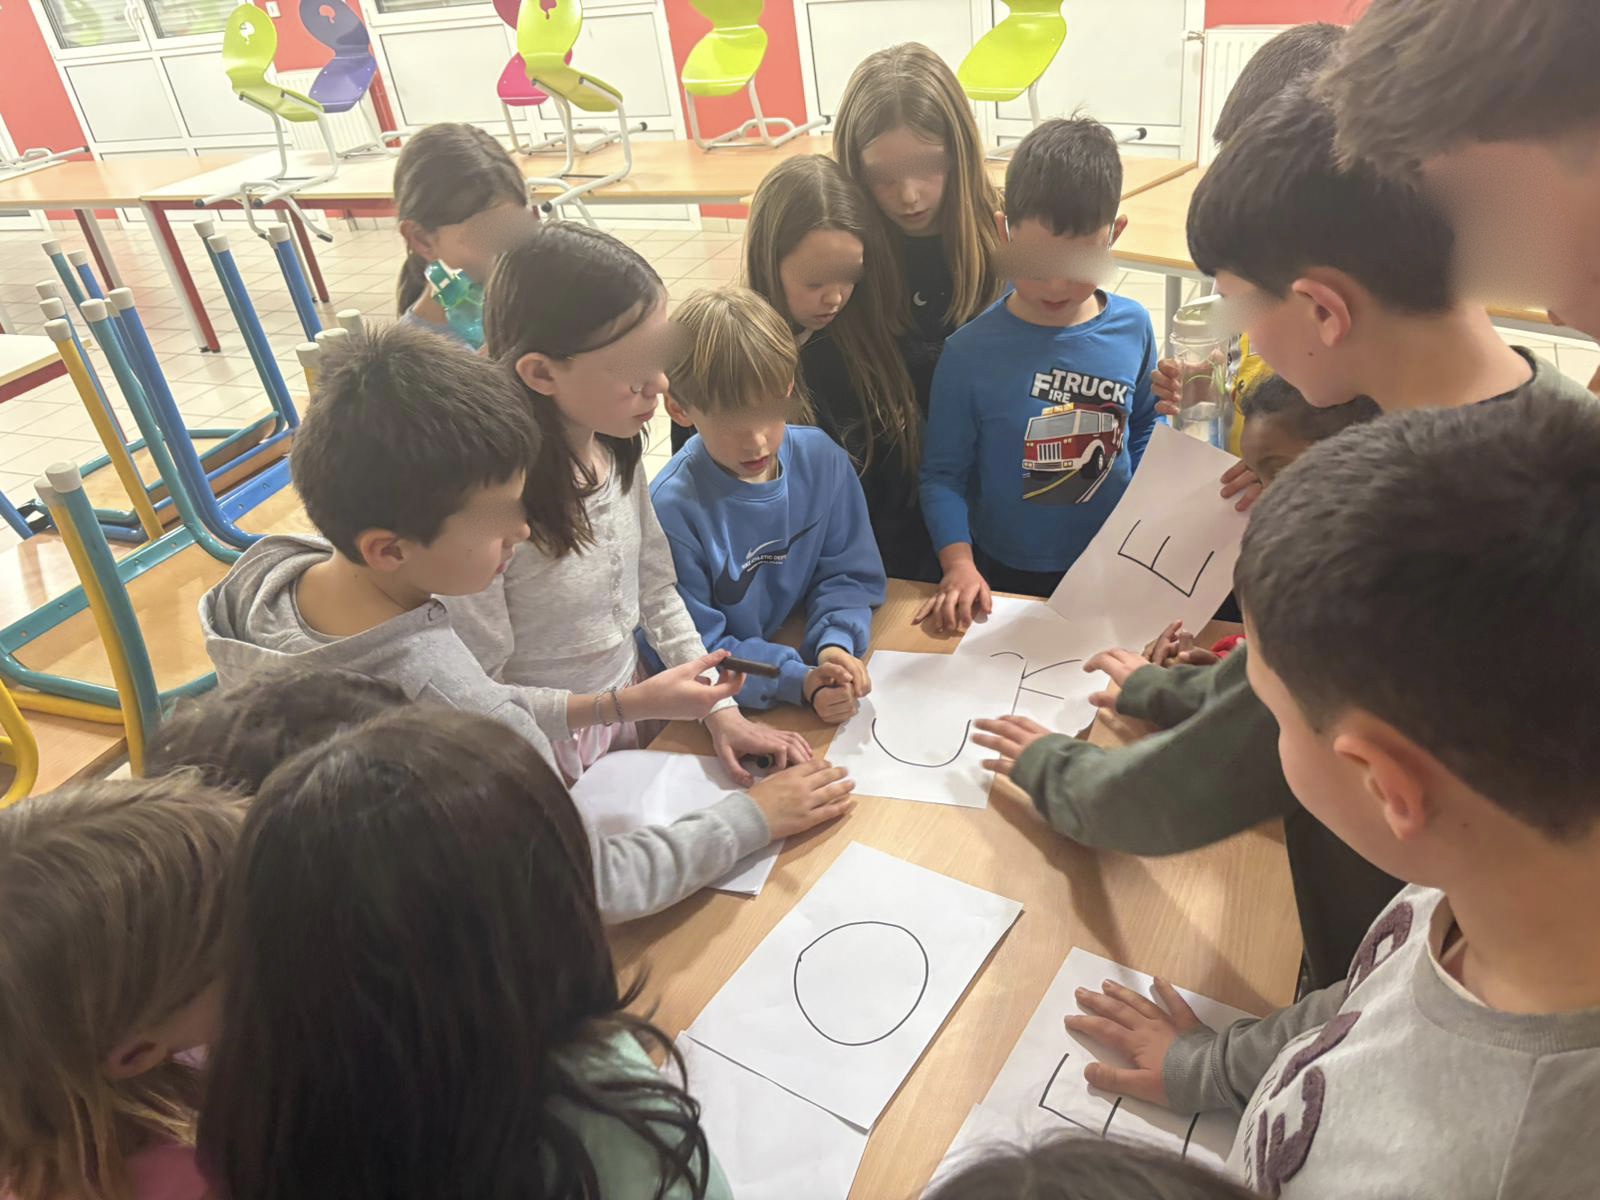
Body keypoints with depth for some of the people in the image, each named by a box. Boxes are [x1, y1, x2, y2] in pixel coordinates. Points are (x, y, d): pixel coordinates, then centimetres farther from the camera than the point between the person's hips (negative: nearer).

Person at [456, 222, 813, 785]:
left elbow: (657, 590, 5)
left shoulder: (616, 447, -6)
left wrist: (721, 709, -5)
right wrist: (626, 705, -30)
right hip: (548, 755, -6)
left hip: (635, 705, 6)